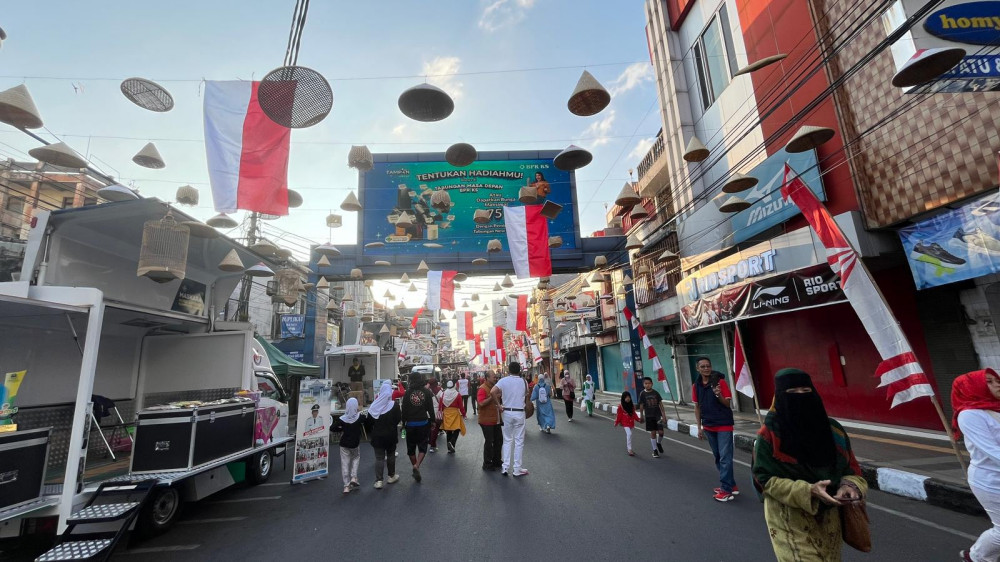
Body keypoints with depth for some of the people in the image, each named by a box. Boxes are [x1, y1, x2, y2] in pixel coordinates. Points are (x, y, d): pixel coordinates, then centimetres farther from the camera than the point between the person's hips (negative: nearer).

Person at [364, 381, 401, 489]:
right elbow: (398, 419, -6)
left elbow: (368, 422, -2)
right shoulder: (394, 405, -13)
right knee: (391, 455, 17)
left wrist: (370, 434, 13)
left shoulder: (374, 406, -7)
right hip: (391, 435, 0)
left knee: (379, 457, 7)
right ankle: (392, 476, 29)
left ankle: (378, 481, 5)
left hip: (377, 436, 0)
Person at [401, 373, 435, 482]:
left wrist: (403, 423, 9)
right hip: (423, 423, 0)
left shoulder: (408, 392, -5)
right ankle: (417, 466, -13)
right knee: (422, 446, 7)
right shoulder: (426, 391, -3)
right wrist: (432, 420, 9)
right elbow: (431, 408, -1)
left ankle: (415, 466, 21)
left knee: (411, 447, 15)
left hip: (411, 424, 0)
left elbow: (404, 409, -2)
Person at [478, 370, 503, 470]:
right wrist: (492, 397, -27)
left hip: (496, 420, 9)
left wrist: (499, 406, 11)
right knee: (489, 442, 1)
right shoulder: (483, 389, -16)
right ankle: (487, 464, 14)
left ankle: (496, 461, 31)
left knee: (499, 440, 16)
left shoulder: (494, 387, 12)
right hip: (487, 421, -9)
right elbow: (481, 403, -28)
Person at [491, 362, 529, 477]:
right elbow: (527, 395, 6)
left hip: (507, 412, 1)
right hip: (519, 413, -1)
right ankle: (517, 469, 12)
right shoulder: (523, 382, -2)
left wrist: (499, 403, -7)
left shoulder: (504, 380, -6)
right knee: (519, 441, 7)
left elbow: (492, 392, -18)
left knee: (507, 440, 13)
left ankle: (505, 467, 14)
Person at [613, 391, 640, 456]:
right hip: (625, 423, -6)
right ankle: (629, 449, -17)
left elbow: (634, 414, 11)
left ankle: (627, 448, 34)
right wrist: (616, 423, -6)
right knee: (629, 434, -20)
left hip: (631, 423, 6)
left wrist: (638, 419, 0)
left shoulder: (632, 406, 3)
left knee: (627, 435, 18)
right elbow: (619, 415, -7)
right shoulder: (621, 406, -11)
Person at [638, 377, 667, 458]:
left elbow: (660, 403, 5)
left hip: (658, 415, 1)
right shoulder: (642, 394, -4)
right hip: (649, 416, -1)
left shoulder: (655, 393, 0)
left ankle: (659, 443, 29)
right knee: (652, 432, 2)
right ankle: (655, 450, 14)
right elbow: (641, 405, 0)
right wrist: (642, 415, 2)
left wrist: (663, 413, 2)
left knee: (661, 432, -2)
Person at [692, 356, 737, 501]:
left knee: (725, 458, -3)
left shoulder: (720, 381, -10)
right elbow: (697, 407, 8)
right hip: (708, 426, 5)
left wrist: (719, 395, -28)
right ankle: (731, 485, 28)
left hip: (724, 425, -5)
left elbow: (728, 404, -8)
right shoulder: (696, 385, 2)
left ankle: (727, 490, 3)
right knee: (718, 457, 14)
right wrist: (699, 427, 8)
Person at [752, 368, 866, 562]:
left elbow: (849, 468, 4)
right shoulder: (770, 435, -16)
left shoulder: (832, 430, -2)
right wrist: (808, 491, -25)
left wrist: (848, 486, -16)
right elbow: (766, 479, -15)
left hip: (827, 516, 5)